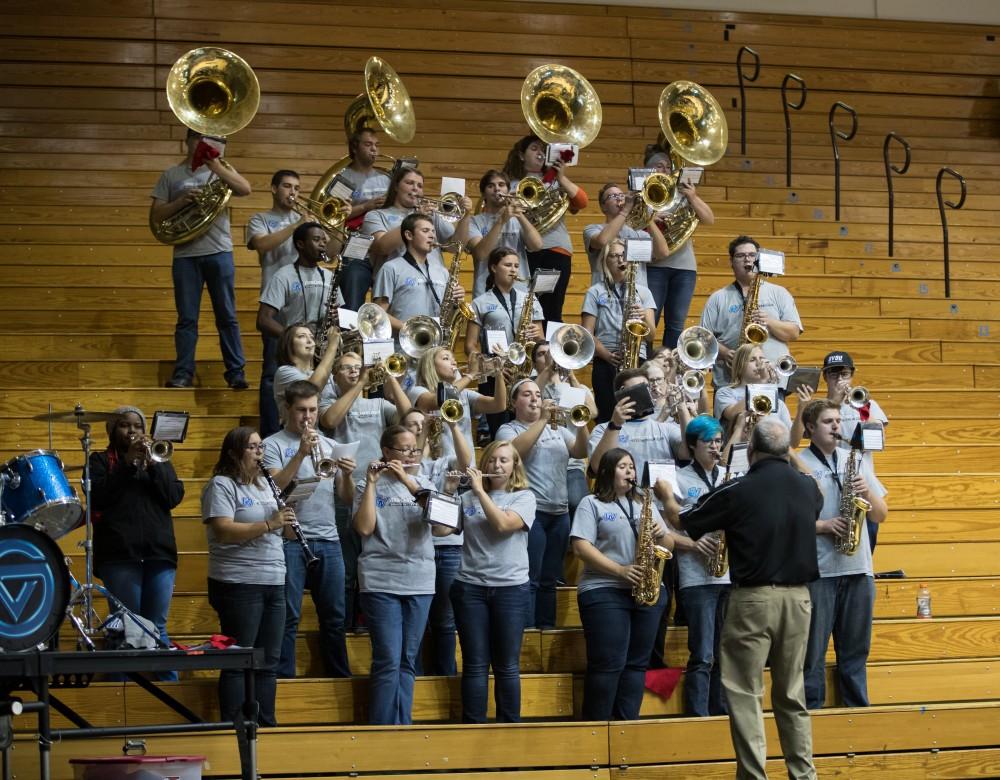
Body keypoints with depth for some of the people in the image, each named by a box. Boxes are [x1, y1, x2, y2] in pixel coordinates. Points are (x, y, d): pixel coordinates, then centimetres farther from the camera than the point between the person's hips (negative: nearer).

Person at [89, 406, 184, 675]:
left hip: (159, 552, 2)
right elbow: (98, 496, -6)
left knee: (157, 627, 1)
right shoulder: (101, 461, 12)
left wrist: (152, 464, -7)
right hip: (120, 554, -2)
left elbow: (174, 497, 4)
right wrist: (128, 462, -10)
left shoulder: (158, 460, 20)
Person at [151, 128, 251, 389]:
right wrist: (182, 201, -10)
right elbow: (155, 217, 5)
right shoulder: (171, 176, 10)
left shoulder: (220, 170, 11)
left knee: (227, 316, 1)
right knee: (187, 318, 0)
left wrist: (215, 163, -13)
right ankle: (183, 373, 2)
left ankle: (236, 373, 3)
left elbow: (245, 189, -8)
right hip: (185, 255, 0)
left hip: (219, 253, 0)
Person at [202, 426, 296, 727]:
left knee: (269, 662, 8)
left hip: (273, 583, 8)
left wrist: (286, 521, 1)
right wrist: (269, 524, -22)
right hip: (238, 585, -8)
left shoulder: (263, 485, 18)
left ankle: (266, 724, 14)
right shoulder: (221, 486, -7)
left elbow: (278, 530, 23)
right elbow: (223, 531, -20)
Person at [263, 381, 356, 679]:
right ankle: (283, 679, 0)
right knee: (288, 617, -4)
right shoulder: (274, 445, 3)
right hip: (291, 541, -4)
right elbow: (275, 487, -13)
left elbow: (347, 499, 13)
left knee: (334, 617, 7)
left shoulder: (329, 445, 17)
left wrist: (347, 475, -7)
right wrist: (301, 454, -18)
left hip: (328, 540, 4)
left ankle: (340, 678, 14)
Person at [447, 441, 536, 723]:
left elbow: (503, 524, -15)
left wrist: (479, 490, -11)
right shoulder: (468, 498, 10)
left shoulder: (524, 497, 3)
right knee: (475, 665, 1)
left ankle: (509, 726, 9)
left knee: (507, 666, 2)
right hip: (470, 586, 2)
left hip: (511, 587, -1)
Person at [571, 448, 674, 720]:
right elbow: (581, 547, -9)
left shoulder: (644, 505, 20)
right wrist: (619, 570, -17)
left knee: (637, 663, 4)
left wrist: (660, 535, -5)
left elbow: (669, 545, 19)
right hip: (604, 592, -5)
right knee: (609, 664, -9)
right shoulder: (591, 504, 3)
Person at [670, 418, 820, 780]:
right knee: (792, 693, 14)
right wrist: (790, 461, 41)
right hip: (798, 597, 5)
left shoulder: (738, 491, -12)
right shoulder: (808, 487, 2)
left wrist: (666, 496, 22)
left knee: (745, 692, 0)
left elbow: (682, 522, 0)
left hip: (754, 598, -5)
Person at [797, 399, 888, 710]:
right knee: (812, 651, -1)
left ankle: (858, 709, 17)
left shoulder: (854, 461, 14)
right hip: (817, 571, -4)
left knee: (855, 650, 10)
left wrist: (867, 492, -4)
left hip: (858, 569, 4)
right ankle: (812, 712, 6)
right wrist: (823, 526, -16)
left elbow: (881, 515, 14)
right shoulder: (797, 465, -1)